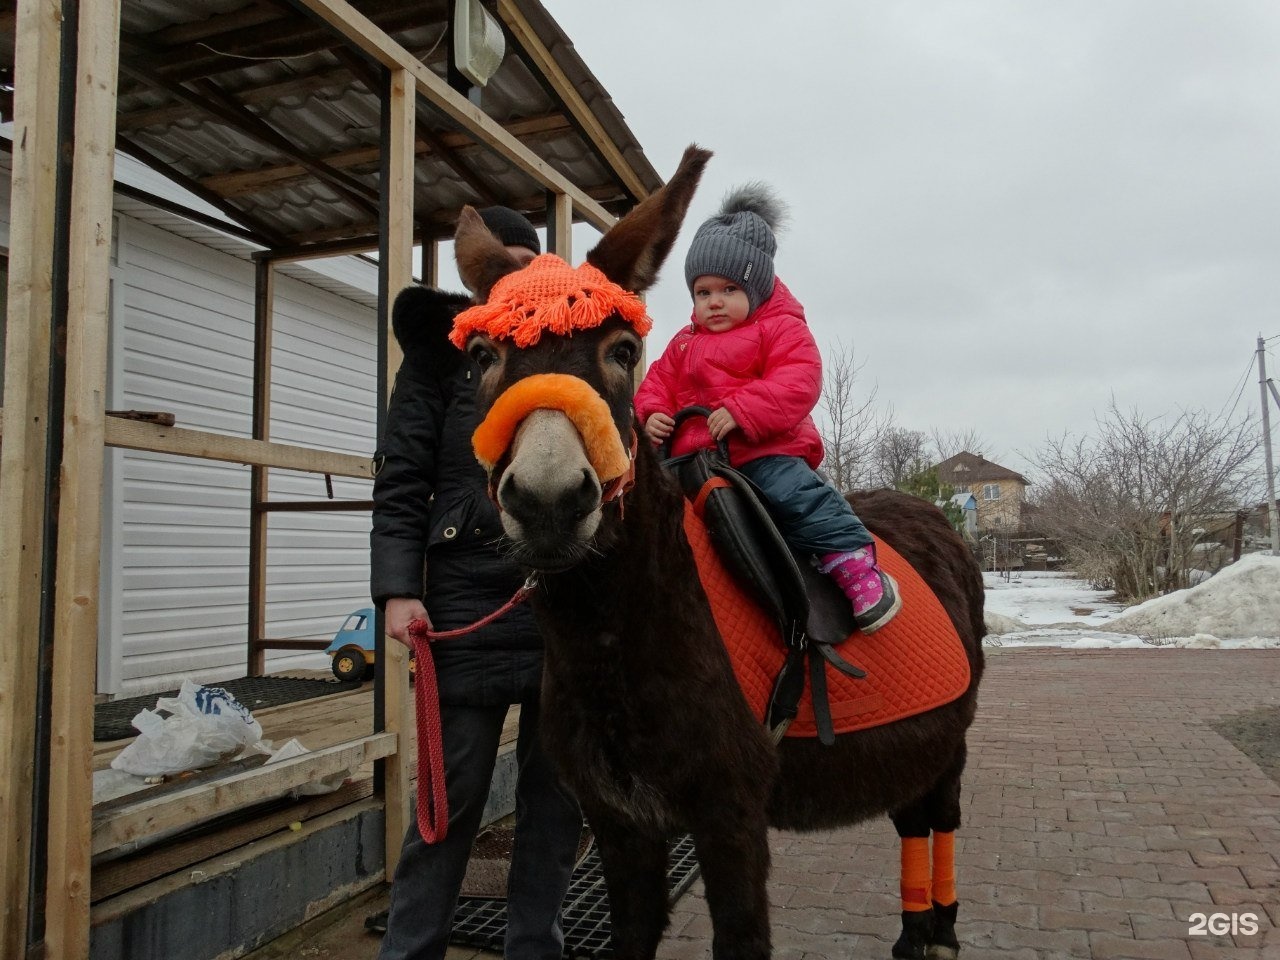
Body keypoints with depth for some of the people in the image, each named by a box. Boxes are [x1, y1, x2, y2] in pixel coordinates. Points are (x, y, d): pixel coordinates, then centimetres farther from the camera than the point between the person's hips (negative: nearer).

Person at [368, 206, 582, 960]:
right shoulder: (442, 357, 5)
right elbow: (401, 483, -1)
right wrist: (399, 590, -12)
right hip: (471, 600, -3)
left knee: (558, 794, 11)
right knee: (452, 793, 3)